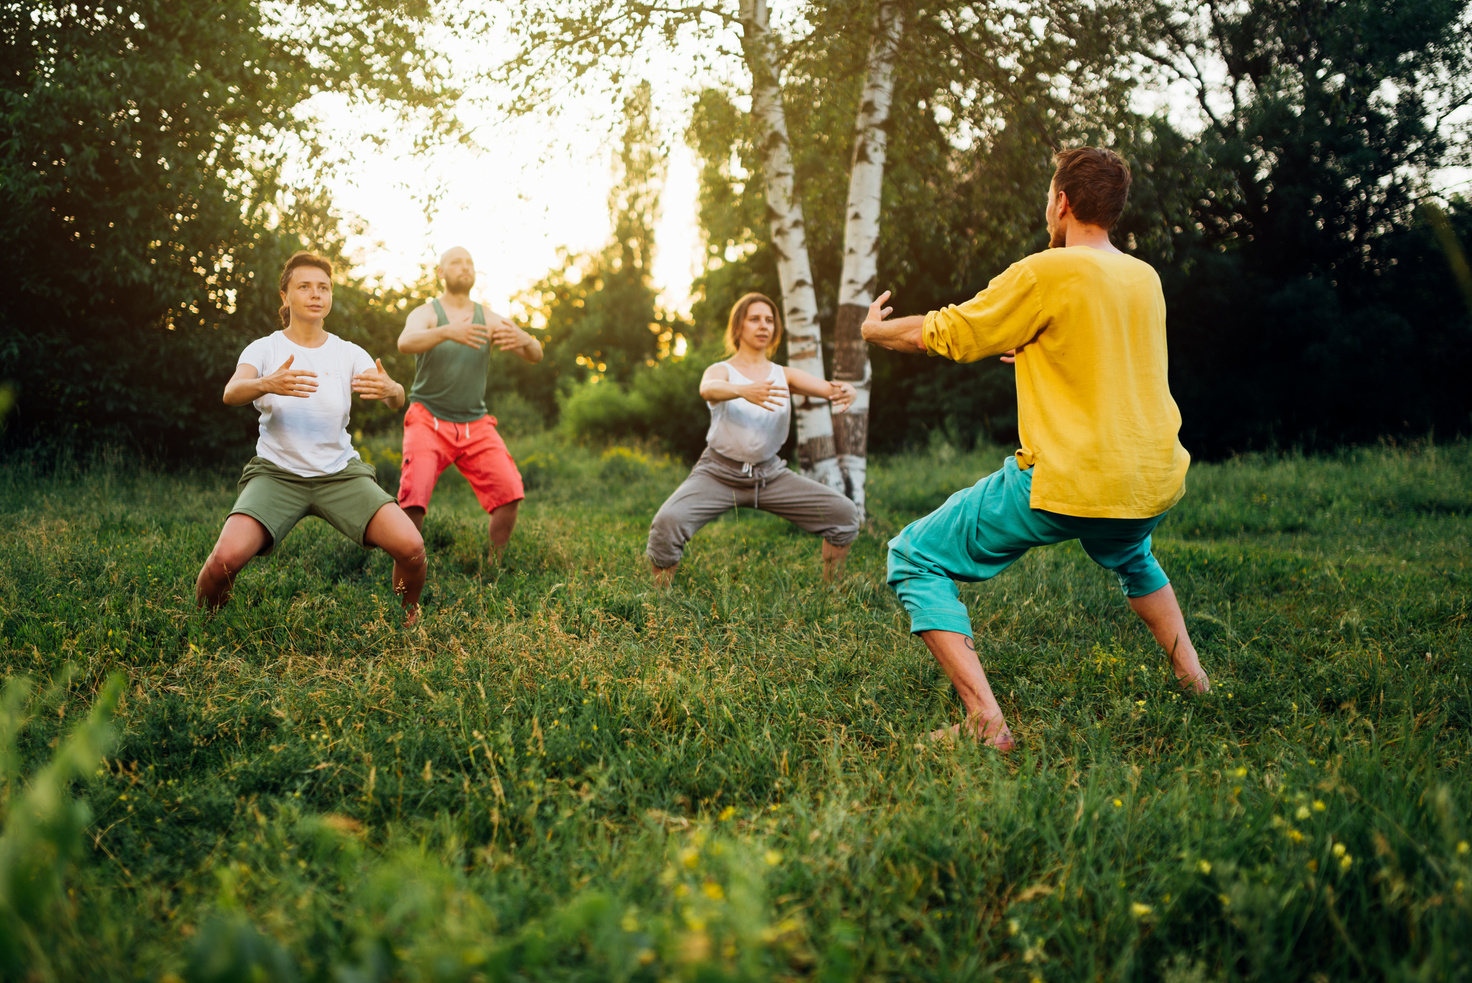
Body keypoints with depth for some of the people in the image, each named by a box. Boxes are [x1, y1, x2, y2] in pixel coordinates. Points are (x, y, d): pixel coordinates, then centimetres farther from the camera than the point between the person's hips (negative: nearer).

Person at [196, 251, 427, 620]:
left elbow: (397, 399, -11)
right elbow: (231, 392, -20)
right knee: (226, 557, -26)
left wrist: (389, 389, -37)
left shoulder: (349, 354, 4)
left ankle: (410, 615, 12)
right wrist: (267, 384, -43)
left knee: (410, 548, -20)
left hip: (341, 473, 2)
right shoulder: (264, 349, 0)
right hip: (276, 474, -1)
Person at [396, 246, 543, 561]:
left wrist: (524, 339, -28)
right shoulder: (426, 314, -1)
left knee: (509, 493, -14)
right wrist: (447, 332, -43)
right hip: (429, 420, -3)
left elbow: (535, 356, -3)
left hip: (476, 425, 3)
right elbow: (406, 343, -24)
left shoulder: (489, 320, 6)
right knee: (414, 500, -21)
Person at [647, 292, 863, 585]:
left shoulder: (784, 375, 6)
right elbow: (709, 389, -29)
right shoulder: (721, 371, -4)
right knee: (667, 522, -29)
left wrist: (843, 392, -36)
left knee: (845, 514, -8)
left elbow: (826, 388, -10)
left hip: (770, 473, 3)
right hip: (719, 473, -3)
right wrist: (743, 391, -51)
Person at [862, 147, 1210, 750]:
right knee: (1128, 555, 42)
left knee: (914, 559, 3)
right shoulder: (1146, 278, 10)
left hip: (1070, 485, -7)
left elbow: (943, 335, -1)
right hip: (1155, 486, 8)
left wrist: (876, 331, 18)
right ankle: (1193, 678, 32)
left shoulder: (1049, 272, -10)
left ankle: (986, 721, -10)